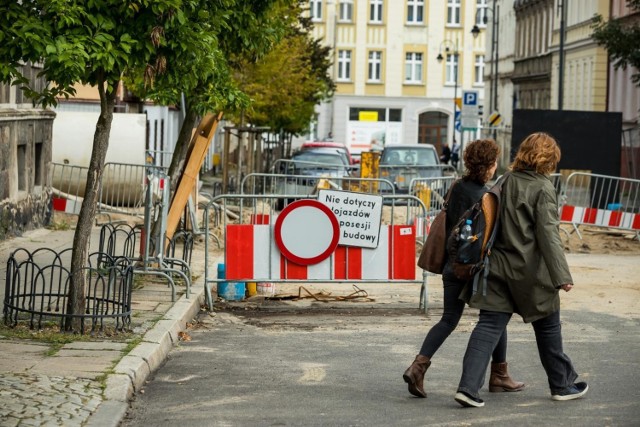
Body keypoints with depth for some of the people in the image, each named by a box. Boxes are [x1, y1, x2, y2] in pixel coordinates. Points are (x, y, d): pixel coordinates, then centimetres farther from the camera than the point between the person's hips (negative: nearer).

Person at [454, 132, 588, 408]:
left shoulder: (506, 183, 7)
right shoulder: (543, 188, -12)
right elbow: (548, 233, -17)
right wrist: (561, 276, -17)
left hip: (499, 265, 5)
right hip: (530, 271, -5)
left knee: (489, 325, 2)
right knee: (547, 327, 12)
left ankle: (468, 387, -9)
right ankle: (562, 385, 28)